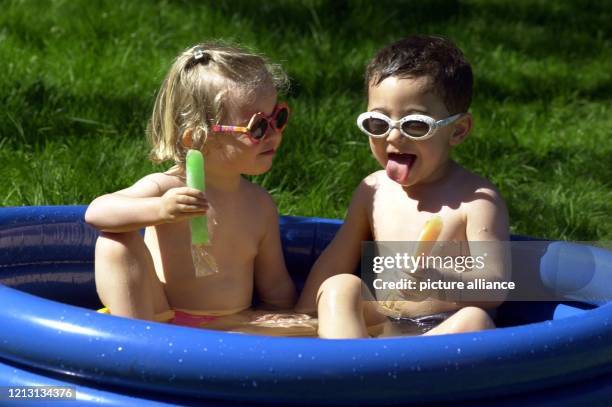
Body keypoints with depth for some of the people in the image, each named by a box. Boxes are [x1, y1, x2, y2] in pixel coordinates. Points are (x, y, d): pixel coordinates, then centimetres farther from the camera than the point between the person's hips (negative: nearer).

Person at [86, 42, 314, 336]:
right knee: (117, 242, -24)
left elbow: (276, 289, 15)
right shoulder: (167, 188, -9)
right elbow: (96, 213, -24)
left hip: (231, 328, 3)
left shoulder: (260, 205, 7)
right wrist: (158, 210, -39)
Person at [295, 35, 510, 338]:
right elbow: (334, 262, 16)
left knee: (475, 320, -33)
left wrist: (438, 280, -33)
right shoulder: (373, 190, 11)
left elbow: (495, 289, -14)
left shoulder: (476, 200, -6)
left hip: (446, 335, -4)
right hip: (376, 327, 4)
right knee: (340, 287, -18)